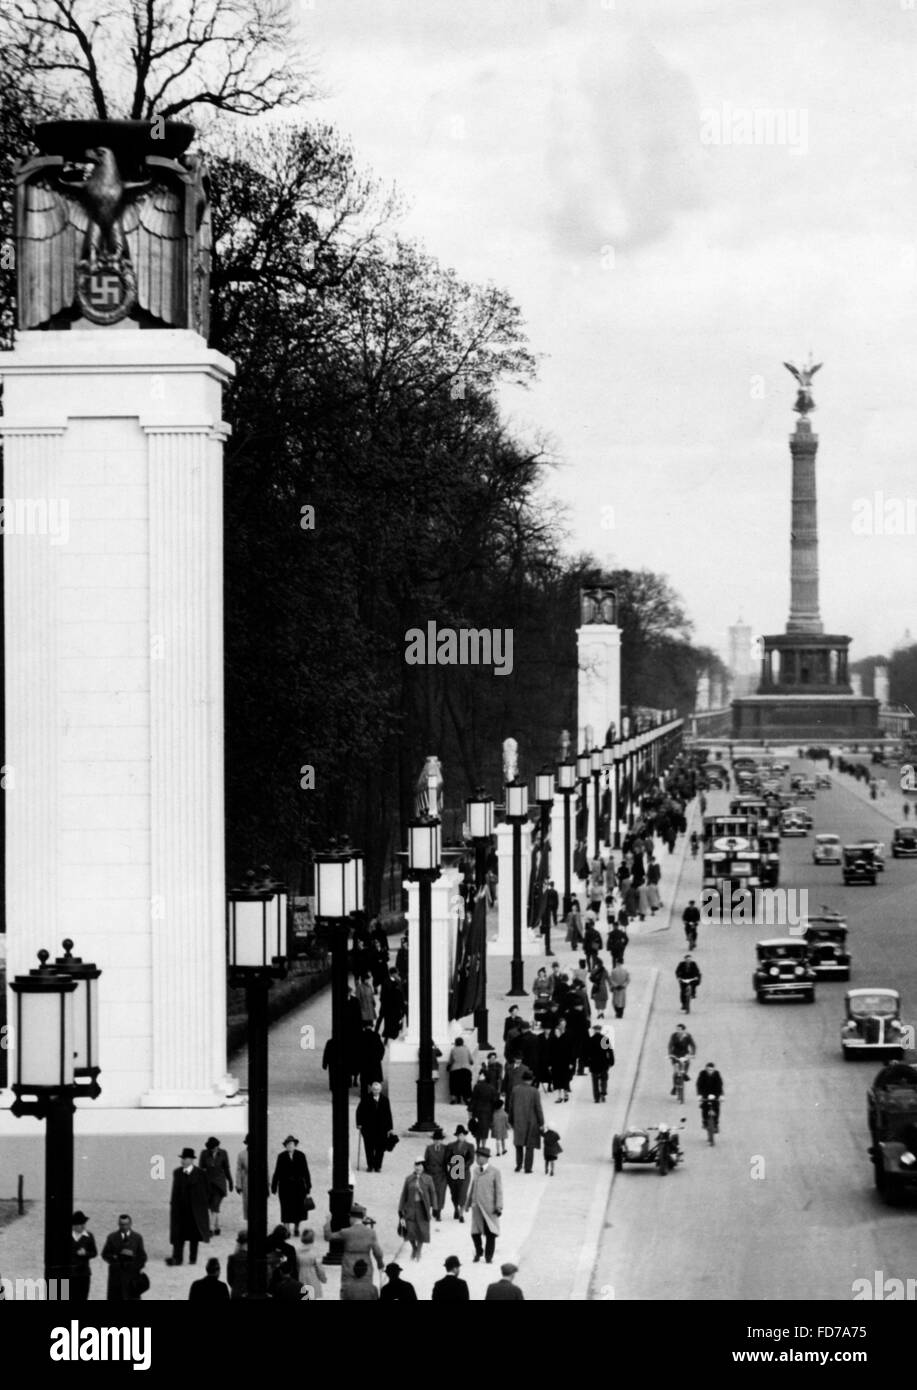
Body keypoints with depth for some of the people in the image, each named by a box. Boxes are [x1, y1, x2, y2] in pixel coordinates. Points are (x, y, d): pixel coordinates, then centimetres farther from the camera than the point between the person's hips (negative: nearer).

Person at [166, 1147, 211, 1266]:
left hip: (195, 1210, -3)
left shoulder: (200, 1174, -6)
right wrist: (173, 1204, 6)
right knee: (178, 1234, -2)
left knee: (194, 1234, 6)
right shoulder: (177, 1173, 6)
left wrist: (205, 1206, -3)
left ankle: (193, 1258, 16)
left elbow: (207, 1191, -1)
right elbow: (175, 1189, 11)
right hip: (180, 1209, 3)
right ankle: (177, 1258, -4)